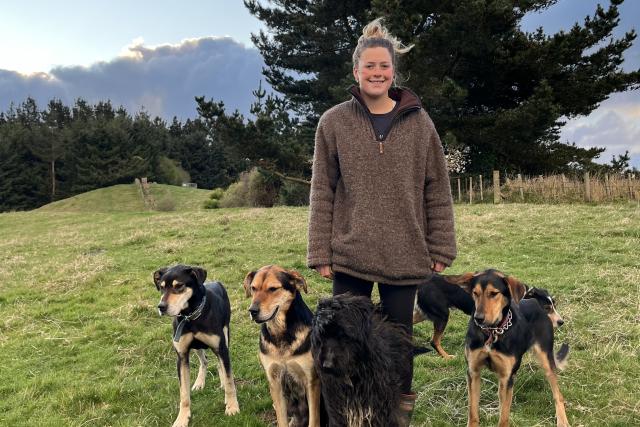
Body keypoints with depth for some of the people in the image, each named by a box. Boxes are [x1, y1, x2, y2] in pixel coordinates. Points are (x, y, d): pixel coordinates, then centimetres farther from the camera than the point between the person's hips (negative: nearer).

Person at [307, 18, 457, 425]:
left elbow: (437, 189, 4)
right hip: (350, 254, 0)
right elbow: (322, 193, 1)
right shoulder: (334, 122, 1)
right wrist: (321, 253, -2)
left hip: (405, 254, 1)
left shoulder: (418, 122, 3)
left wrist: (440, 249, 1)